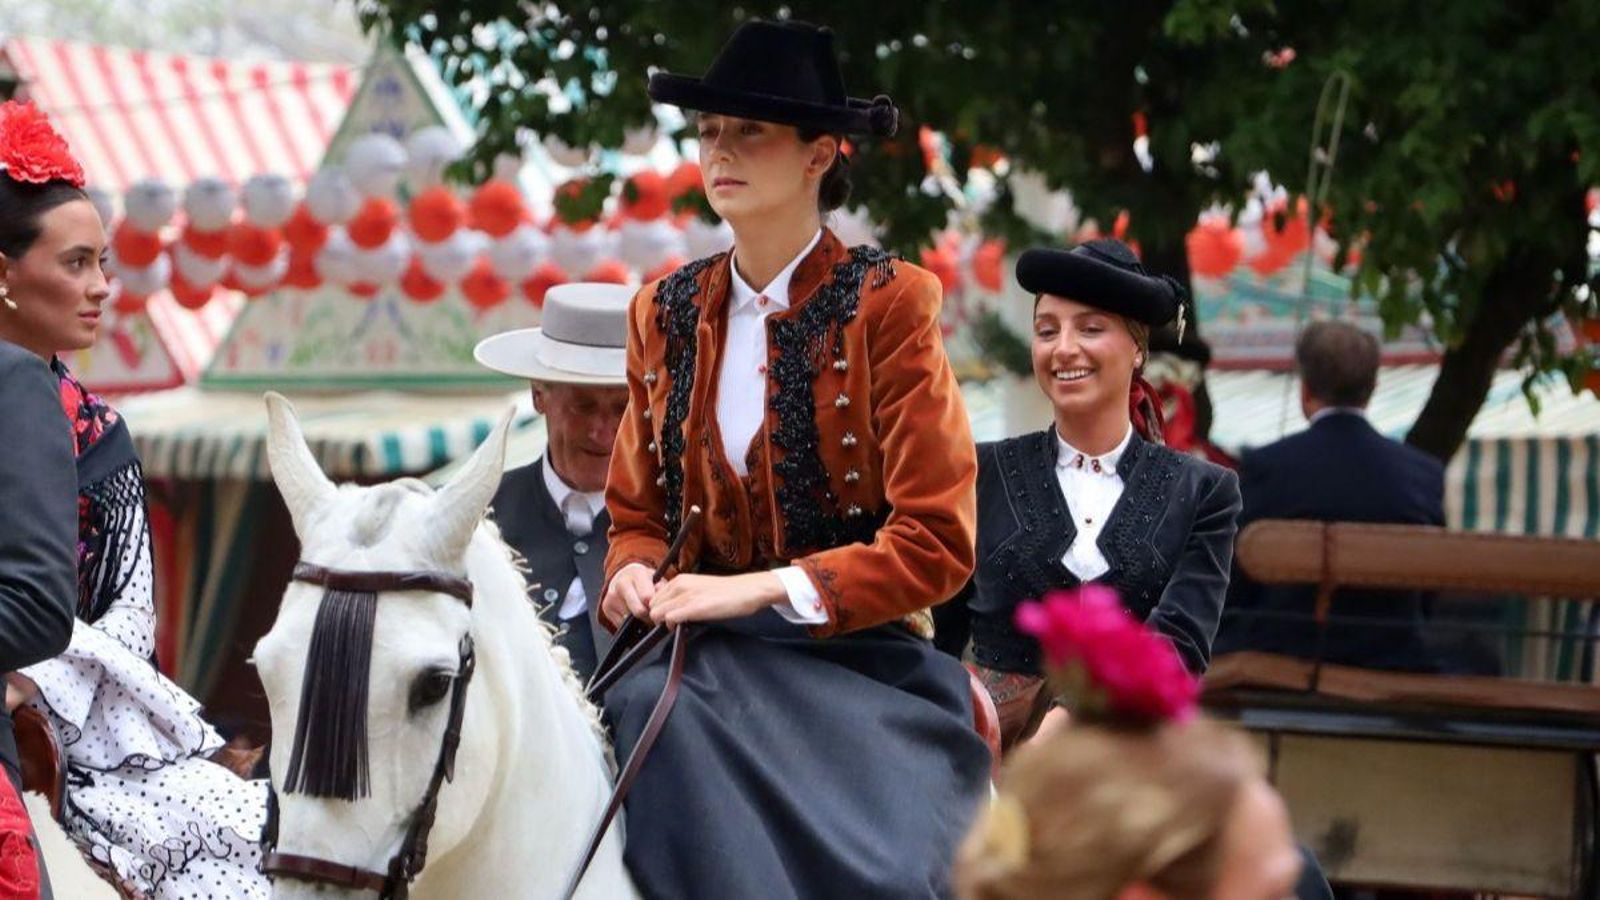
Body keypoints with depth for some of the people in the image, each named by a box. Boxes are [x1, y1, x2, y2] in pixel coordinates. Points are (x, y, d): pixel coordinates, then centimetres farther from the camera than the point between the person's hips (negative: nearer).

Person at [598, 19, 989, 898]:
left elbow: (935, 544, -9)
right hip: (706, 652, 4)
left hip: (857, 652, -3)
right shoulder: (666, 313, 11)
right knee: (653, 718, -28)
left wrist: (763, 588, -18)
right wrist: (635, 574, -5)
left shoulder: (888, 305, -5)